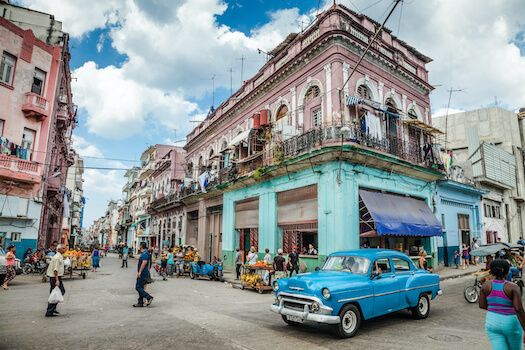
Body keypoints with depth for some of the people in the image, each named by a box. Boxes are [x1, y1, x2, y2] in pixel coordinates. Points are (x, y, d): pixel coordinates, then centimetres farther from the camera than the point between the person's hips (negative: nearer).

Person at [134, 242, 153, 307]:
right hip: (142, 273, 10)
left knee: (138, 287, -8)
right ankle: (140, 303, 15)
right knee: (140, 288, 10)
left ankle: (149, 297, -3)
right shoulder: (143, 253, 16)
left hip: (143, 273, -10)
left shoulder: (145, 253, -17)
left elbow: (144, 263, -25)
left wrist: (139, 272, -26)